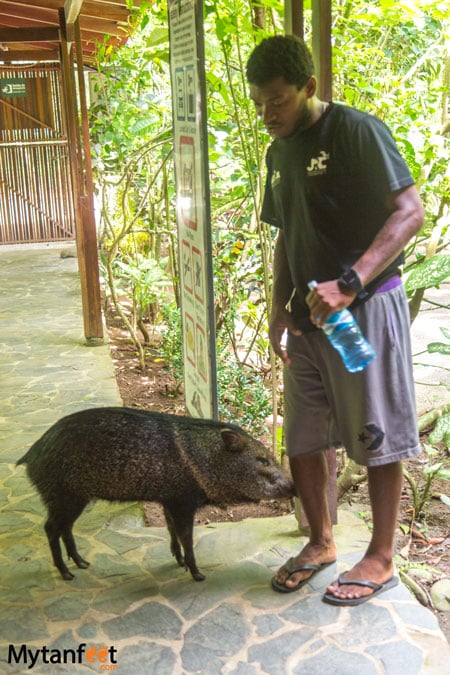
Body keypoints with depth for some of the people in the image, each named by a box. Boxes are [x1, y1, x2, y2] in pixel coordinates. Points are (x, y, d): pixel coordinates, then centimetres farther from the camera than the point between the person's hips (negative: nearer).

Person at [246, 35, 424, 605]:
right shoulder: (279, 153, 13)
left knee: (377, 438, 4)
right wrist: (279, 309, 8)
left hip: (365, 309, -7)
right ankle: (321, 542, 31)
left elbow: (409, 211, -19)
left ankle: (381, 559, 19)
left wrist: (349, 283, -29)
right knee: (301, 437, 12)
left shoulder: (356, 131, -11)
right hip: (308, 316, 8)